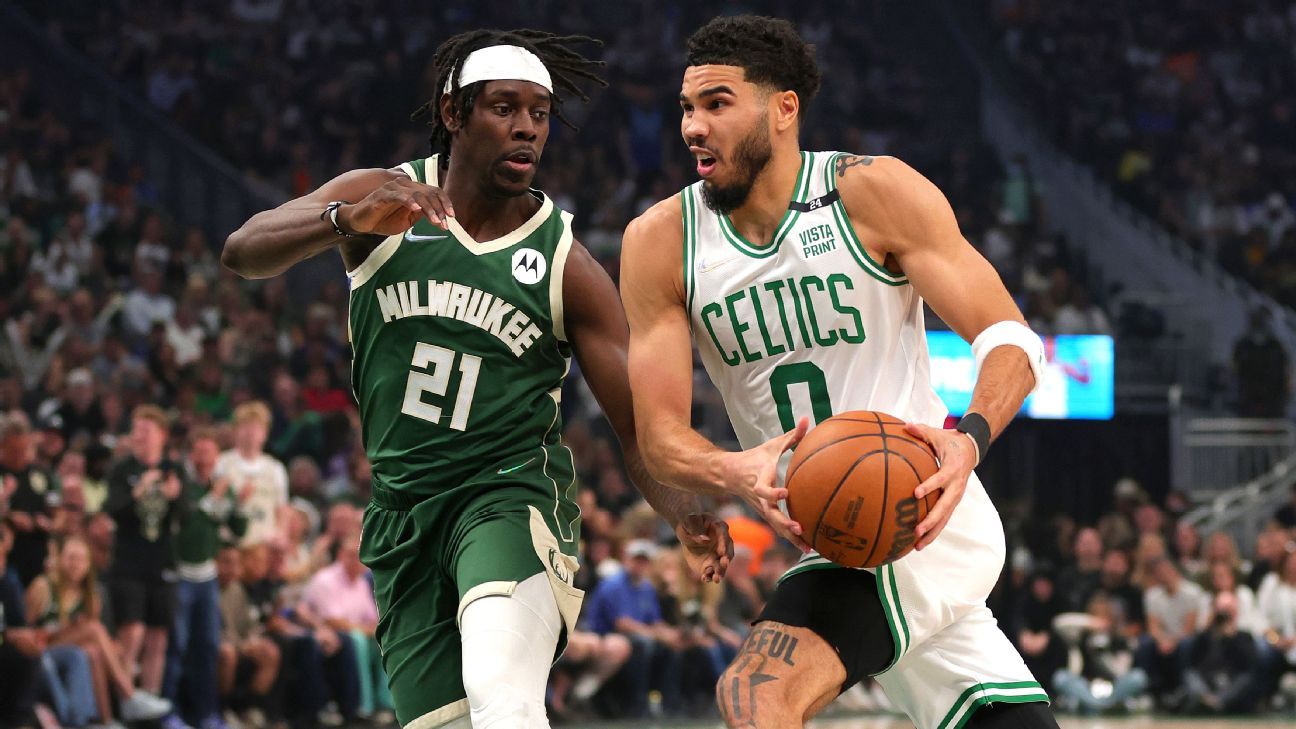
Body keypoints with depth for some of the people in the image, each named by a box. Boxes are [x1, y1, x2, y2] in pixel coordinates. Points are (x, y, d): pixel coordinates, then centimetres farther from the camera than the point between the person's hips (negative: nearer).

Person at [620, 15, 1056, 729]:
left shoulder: (874, 193, -12)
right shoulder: (661, 242, -2)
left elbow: (1010, 339, -14)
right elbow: (660, 435, -5)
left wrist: (968, 441, -35)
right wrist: (738, 474, -28)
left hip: (921, 517, -6)